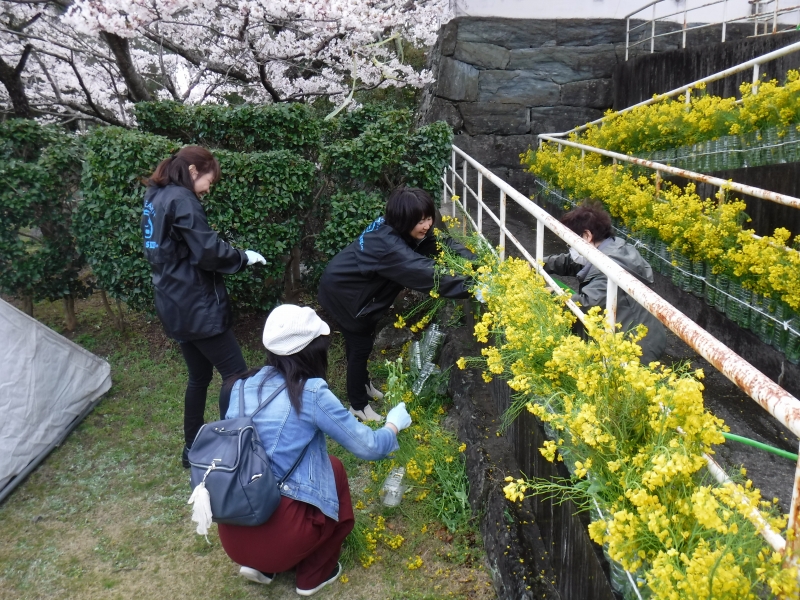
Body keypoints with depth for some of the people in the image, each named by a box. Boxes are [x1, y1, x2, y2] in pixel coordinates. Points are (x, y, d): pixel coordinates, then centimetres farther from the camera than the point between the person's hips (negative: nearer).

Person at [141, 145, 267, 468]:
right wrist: (243, 257, -4)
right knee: (236, 375, -3)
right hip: (197, 306, -10)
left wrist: (232, 255, 12)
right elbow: (207, 251, -20)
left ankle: (192, 447, 28)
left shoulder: (154, 198, 14)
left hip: (175, 304, 10)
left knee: (199, 375, 19)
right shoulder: (181, 200, -15)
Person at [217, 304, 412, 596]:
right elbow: (369, 448, -5)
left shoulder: (243, 386, 3)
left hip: (232, 533, 6)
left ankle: (258, 564, 22)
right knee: (334, 470, 19)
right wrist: (394, 423, 16)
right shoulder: (311, 394, -13)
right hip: (278, 535, -5)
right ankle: (314, 575, 26)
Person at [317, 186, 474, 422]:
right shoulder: (387, 245, -38)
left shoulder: (396, 228, -13)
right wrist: (470, 287, -47)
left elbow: (445, 244, -15)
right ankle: (358, 405, 20)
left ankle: (363, 384, 45)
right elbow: (427, 274, -45)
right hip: (343, 291, -9)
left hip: (358, 286, 9)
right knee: (360, 345, 2)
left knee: (362, 338, 24)